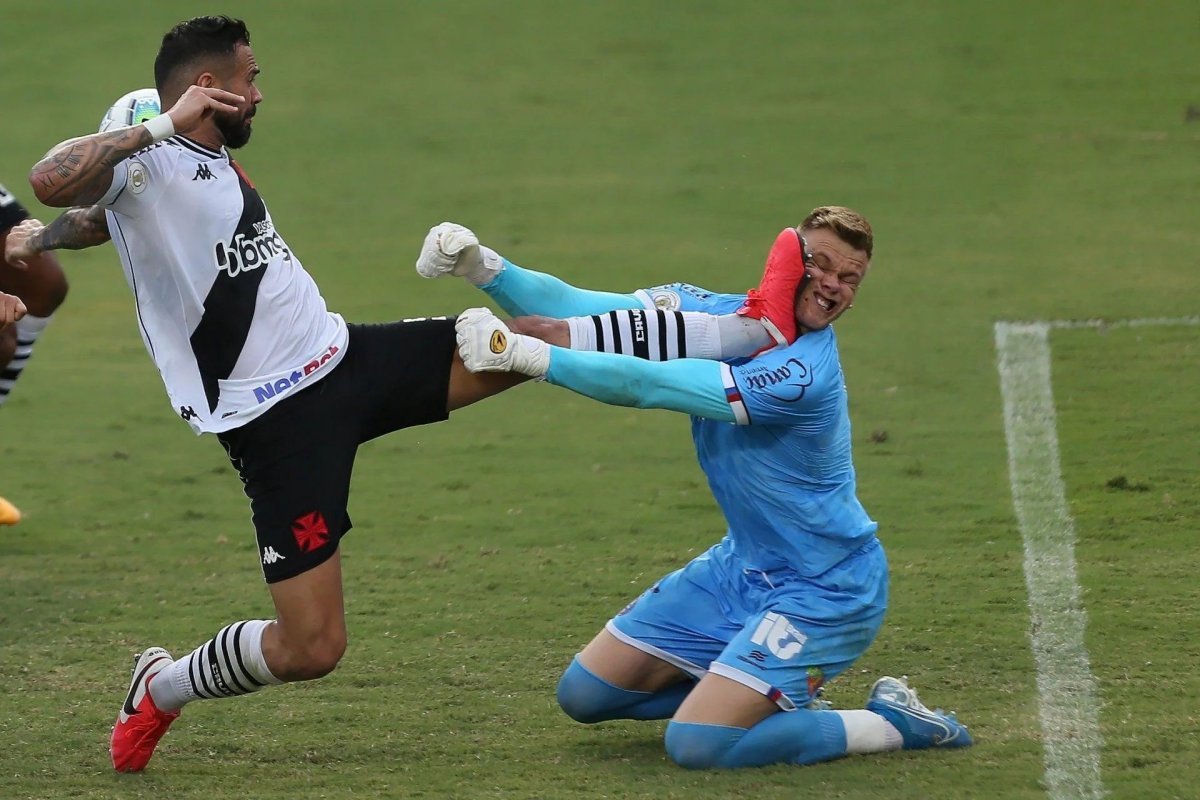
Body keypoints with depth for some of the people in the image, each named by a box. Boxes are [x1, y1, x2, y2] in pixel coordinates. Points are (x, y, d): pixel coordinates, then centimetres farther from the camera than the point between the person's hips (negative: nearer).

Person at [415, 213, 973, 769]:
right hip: (744, 565, 8)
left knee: (696, 745, -22)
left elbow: (647, 385, -32)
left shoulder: (803, 373, -28)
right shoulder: (722, 313, -4)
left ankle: (891, 724, -4)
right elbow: (581, 308, -11)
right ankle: (770, 692, 21)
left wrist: (528, 355, -40)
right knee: (585, 694, 7)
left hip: (822, 591, -8)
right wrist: (485, 268, -27)